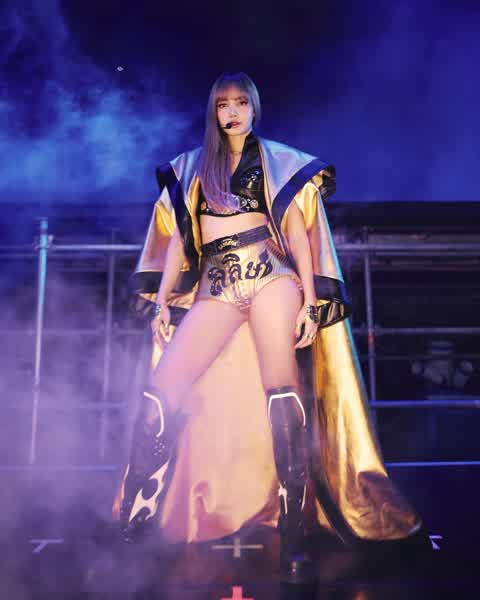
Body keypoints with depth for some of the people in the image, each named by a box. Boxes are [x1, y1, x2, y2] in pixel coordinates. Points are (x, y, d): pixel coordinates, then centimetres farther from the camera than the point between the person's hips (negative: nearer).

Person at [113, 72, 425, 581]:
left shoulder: (278, 160, 14)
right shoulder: (191, 167, 21)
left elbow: (297, 231, 5)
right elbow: (178, 237, 17)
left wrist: (309, 299, -6)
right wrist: (161, 301, 8)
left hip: (270, 274, -2)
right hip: (215, 288, 2)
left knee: (281, 394, -12)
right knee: (160, 393, -8)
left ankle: (294, 536, -4)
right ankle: (132, 524, 6)